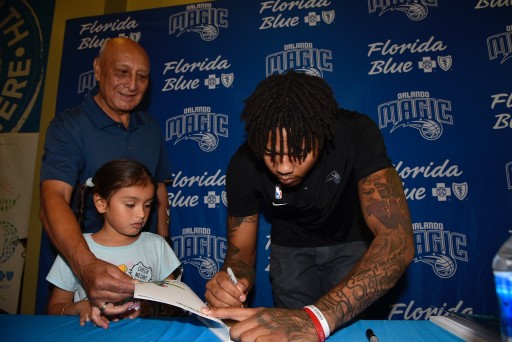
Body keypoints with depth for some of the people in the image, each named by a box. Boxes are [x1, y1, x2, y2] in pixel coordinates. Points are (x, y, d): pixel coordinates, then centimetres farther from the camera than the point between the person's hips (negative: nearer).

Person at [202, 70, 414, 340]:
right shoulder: (243, 166, -28)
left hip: (350, 241, 0)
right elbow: (240, 248, -17)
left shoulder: (357, 135, -35)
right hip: (290, 246, 1)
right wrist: (231, 283, -42)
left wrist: (316, 318, -59)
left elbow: (398, 240, -44)